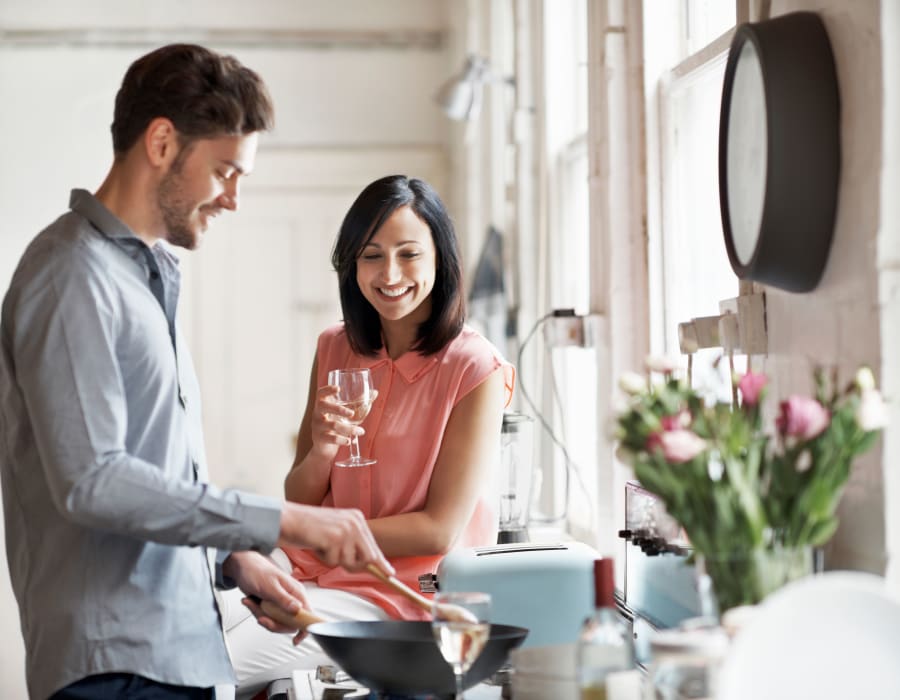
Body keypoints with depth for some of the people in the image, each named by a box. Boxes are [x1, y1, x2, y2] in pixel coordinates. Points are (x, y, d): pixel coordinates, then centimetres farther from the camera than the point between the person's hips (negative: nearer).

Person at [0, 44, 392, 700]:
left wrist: (234, 557, 7)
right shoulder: (74, 275, -13)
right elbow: (89, 480, -22)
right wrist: (281, 522, -22)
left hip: (180, 647, 9)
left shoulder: (151, 273, 15)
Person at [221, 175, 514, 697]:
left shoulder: (476, 370, -10)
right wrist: (320, 452, -14)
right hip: (309, 569, 5)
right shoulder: (336, 350, 7)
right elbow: (298, 500, 9)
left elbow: (439, 531, -13)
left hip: (401, 590, -5)